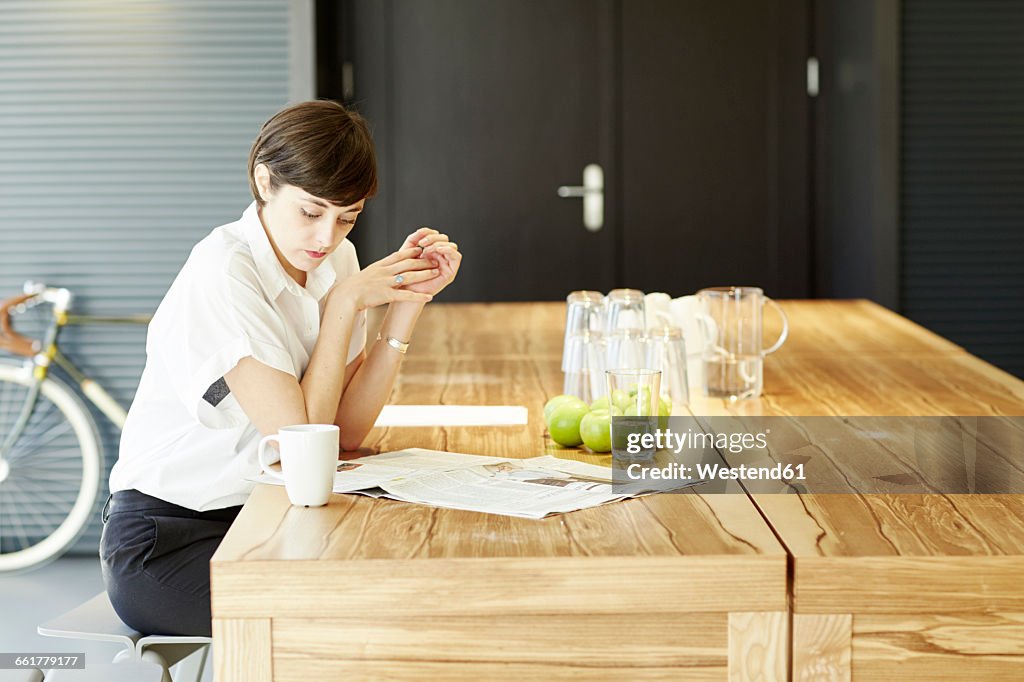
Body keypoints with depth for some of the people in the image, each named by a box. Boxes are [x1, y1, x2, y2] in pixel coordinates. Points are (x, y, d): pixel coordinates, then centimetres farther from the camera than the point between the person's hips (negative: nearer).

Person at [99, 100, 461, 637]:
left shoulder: (333, 260, 3)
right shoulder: (223, 274, -20)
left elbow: (346, 430, -3)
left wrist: (409, 299, -8)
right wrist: (346, 302, -18)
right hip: (166, 540, -7)